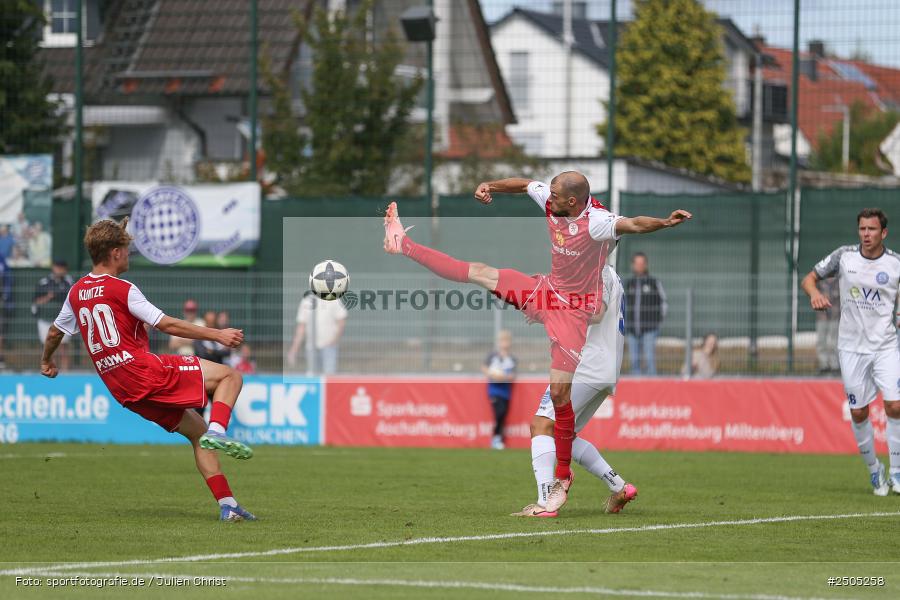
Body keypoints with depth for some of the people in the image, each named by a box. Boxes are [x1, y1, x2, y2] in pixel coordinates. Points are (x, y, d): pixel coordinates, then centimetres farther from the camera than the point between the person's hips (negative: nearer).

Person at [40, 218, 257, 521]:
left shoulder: (76, 292, 13)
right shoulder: (122, 289, -9)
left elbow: (55, 331, 26)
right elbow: (166, 325, -14)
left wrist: (46, 361, 47)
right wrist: (217, 335, -11)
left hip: (122, 390, 8)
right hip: (144, 369, -8)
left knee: (197, 431, 15)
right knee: (230, 376, -3)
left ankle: (227, 504, 5)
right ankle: (217, 431, -27)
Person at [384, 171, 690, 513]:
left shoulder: (596, 223, -29)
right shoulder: (552, 201, -8)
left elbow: (632, 224, -46)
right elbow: (526, 185, 12)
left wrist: (664, 222, -64)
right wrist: (490, 187, 1)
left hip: (572, 311, -7)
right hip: (547, 290, 7)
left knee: (559, 394, -9)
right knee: (478, 273, 12)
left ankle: (562, 479, 5)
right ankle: (405, 246, 31)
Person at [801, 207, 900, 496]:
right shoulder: (844, 256, -3)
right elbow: (809, 278, 5)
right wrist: (814, 293, -16)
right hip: (852, 347, 1)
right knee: (859, 412, 3)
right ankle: (874, 469, 22)